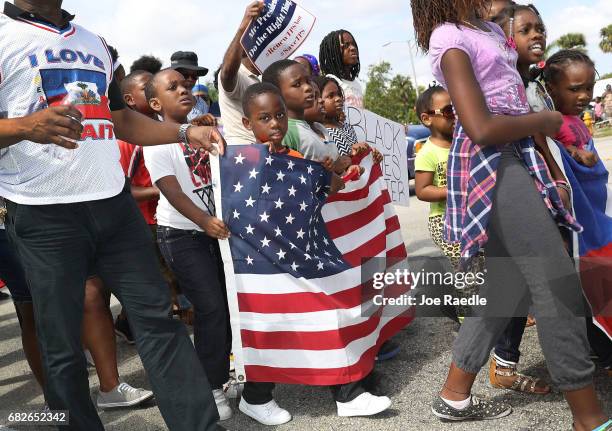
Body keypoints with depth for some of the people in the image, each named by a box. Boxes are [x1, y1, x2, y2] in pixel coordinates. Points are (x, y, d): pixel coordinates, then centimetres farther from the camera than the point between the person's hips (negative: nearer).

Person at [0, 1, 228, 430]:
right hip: (44, 217, -5)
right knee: (63, 345, 2)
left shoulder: (94, 43, 20)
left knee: (157, 316, 3)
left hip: (115, 204, 6)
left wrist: (187, 133, 14)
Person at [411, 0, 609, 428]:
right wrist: (544, 121, -6)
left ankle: (455, 396, 26)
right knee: (557, 281, -6)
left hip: (513, 160, 9)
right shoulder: (449, 38, -12)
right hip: (491, 168, -9)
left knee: (510, 284, 13)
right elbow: (481, 128, -22)